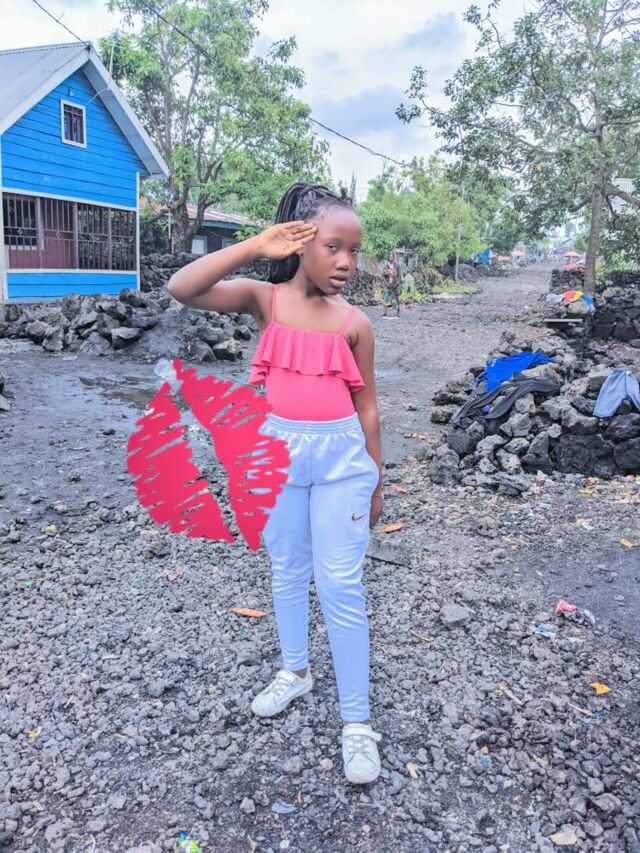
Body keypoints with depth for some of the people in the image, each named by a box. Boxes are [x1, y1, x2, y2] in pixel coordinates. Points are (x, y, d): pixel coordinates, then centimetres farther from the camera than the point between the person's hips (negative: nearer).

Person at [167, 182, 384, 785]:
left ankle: (356, 720, 13)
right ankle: (295, 670, 41)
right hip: (277, 448, 2)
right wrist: (257, 246, -24)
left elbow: (366, 406, 4)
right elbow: (182, 289, -19)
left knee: (340, 584, 0)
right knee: (287, 570, 17)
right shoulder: (266, 299, -4)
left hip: (340, 455, -1)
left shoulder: (354, 323, -3)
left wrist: (375, 480, 7)